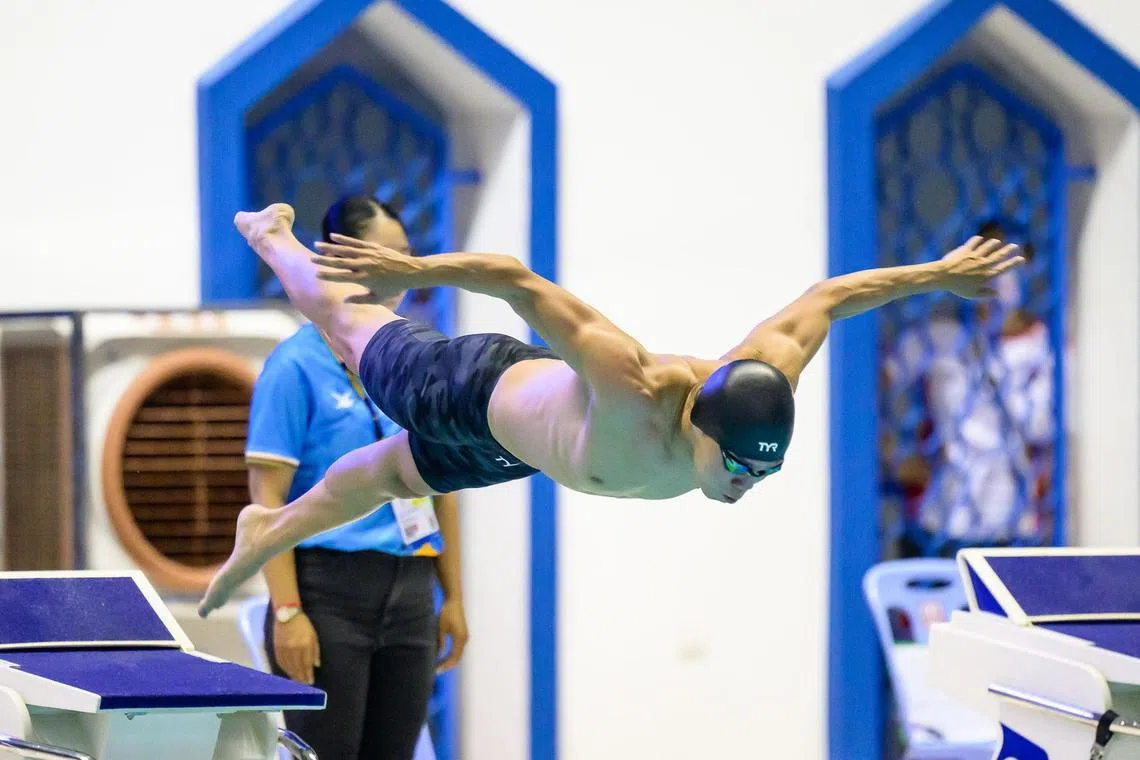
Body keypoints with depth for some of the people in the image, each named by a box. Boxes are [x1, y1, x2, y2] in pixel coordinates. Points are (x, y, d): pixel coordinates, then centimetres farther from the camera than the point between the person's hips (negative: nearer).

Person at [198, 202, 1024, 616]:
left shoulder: (764, 384, -36)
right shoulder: (630, 389, -51)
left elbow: (828, 296, -20)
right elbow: (523, 284, -50)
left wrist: (940, 274, -7)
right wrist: (413, 270, -57)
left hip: (525, 434, 5)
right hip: (478, 393, -5)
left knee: (387, 474, 31)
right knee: (348, 322, 28)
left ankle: (266, 534, 58)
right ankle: (272, 234, 58)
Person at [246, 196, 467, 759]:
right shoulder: (297, 365, -6)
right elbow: (268, 496, -9)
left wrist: (453, 598, 11)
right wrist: (287, 611, -16)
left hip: (410, 593, 5)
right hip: (328, 591, -5)